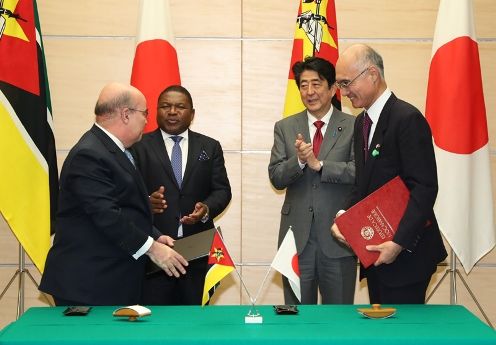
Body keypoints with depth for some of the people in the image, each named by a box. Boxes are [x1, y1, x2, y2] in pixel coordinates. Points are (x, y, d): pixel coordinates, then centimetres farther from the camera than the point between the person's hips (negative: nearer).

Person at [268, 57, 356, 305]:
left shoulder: (353, 127, -1)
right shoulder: (285, 128, 7)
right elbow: (276, 178, 0)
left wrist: (319, 164, -19)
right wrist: (299, 160, -18)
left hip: (338, 236, -2)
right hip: (297, 236, 2)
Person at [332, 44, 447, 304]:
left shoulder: (407, 119, -15)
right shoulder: (362, 121, 13)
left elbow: (425, 188, -19)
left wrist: (398, 243, -22)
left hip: (405, 252, -8)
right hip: (374, 249, 8)